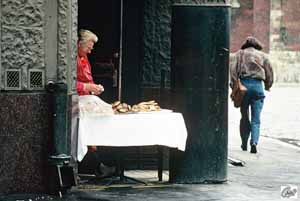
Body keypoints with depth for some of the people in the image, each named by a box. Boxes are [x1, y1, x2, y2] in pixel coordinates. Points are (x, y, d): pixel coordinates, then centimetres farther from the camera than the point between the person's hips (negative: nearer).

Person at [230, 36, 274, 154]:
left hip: (244, 84, 0)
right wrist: (268, 86, 24)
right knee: (256, 119, 1)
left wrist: (233, 86, -3)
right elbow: (269, 71, 11)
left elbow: (233, 69, -3)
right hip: (258, 85, 0)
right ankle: (254, 143, -16)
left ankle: (244, 143, 18)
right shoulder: (262, 55, 11)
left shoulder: (240, 54, 9)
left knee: (244, 117, 14)